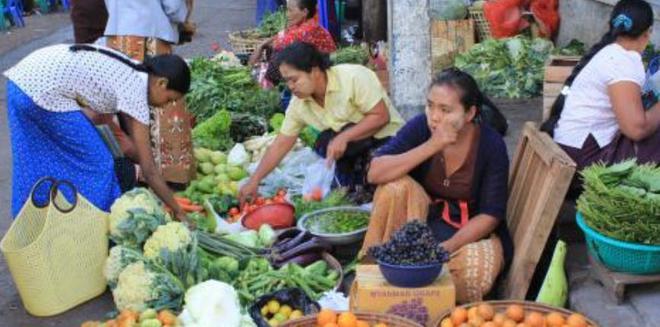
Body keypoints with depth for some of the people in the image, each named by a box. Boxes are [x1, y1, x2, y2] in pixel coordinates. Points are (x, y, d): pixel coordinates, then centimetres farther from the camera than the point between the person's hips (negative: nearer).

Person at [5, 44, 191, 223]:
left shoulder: (130, 72, 14)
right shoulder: (136, 94, -9)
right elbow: (149, 171, -5)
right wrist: (178, 211, 4)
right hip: (43, 92, -9)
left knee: (38, 163, 22)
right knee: (96, 163, 2)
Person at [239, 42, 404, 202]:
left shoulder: (354, 77, -24)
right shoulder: (299, 104, -7)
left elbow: (381, 116, -25)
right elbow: (281, 144, -2)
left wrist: (344, 137, -33)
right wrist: (254, 181, -7)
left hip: (388, 139, -6)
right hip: (356, 148, 6)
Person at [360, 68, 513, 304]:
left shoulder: (491, 144, -17)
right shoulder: (420, 127, -14)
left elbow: (491, 214, -16)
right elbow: (374, 173, -26)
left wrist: (446, 247, -29)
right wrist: (431, 147, -33)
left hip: (473, 232, -1)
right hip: (426, 219, 2)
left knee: (475, 272, -34)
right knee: (396, 185, -27)